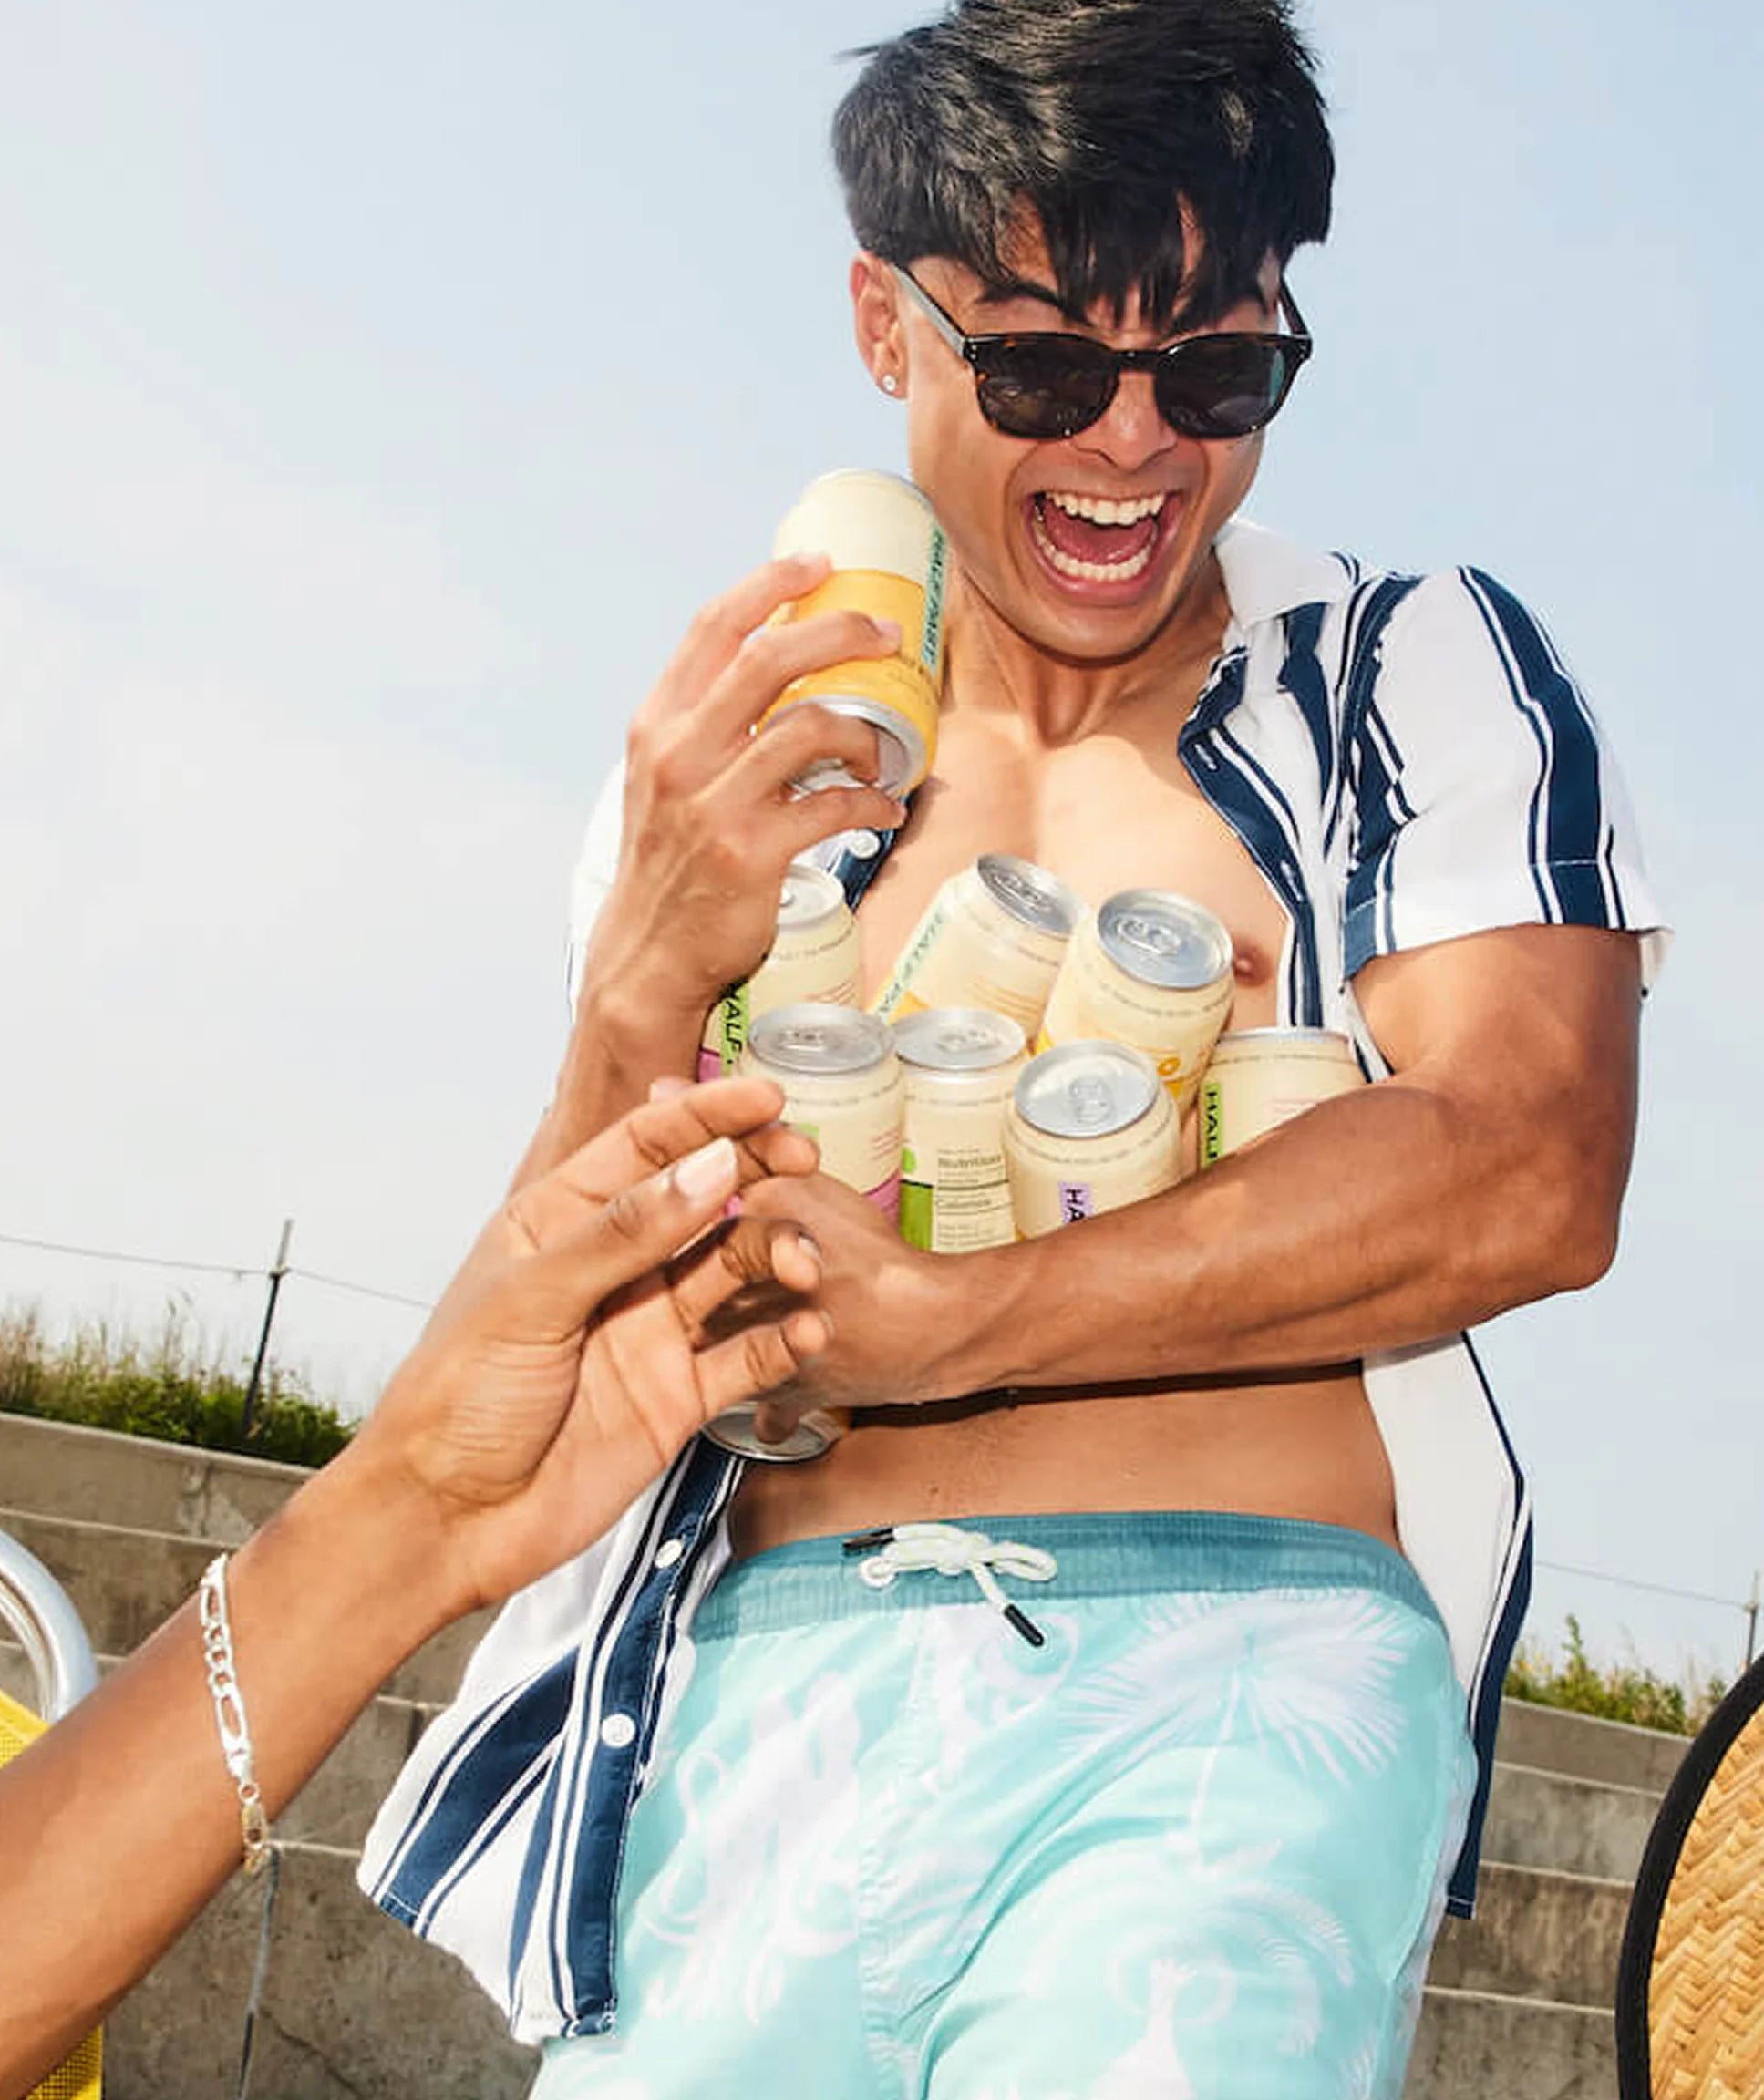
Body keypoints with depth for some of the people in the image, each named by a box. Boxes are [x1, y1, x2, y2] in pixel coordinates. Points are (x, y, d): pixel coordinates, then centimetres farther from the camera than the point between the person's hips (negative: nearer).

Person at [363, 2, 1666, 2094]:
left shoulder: (1422, 673, 11)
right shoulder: (722, 777, 16)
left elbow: (1529, 1174, -5)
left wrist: (921, 1325, -8)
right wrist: (643, 995, -11)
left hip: (1235, 1688, -2)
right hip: (751, 1701, 3)